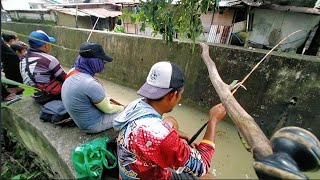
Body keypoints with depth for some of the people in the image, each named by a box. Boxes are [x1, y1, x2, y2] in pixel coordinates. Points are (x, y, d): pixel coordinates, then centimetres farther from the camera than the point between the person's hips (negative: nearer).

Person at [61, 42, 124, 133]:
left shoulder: (72, 72, -7)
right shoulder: (90, 84, -35)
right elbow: (108, 109, -20)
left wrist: (106, 99, 9)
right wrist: (122, 108, -2)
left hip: (82, 119, 8)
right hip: (92, 124, -8)